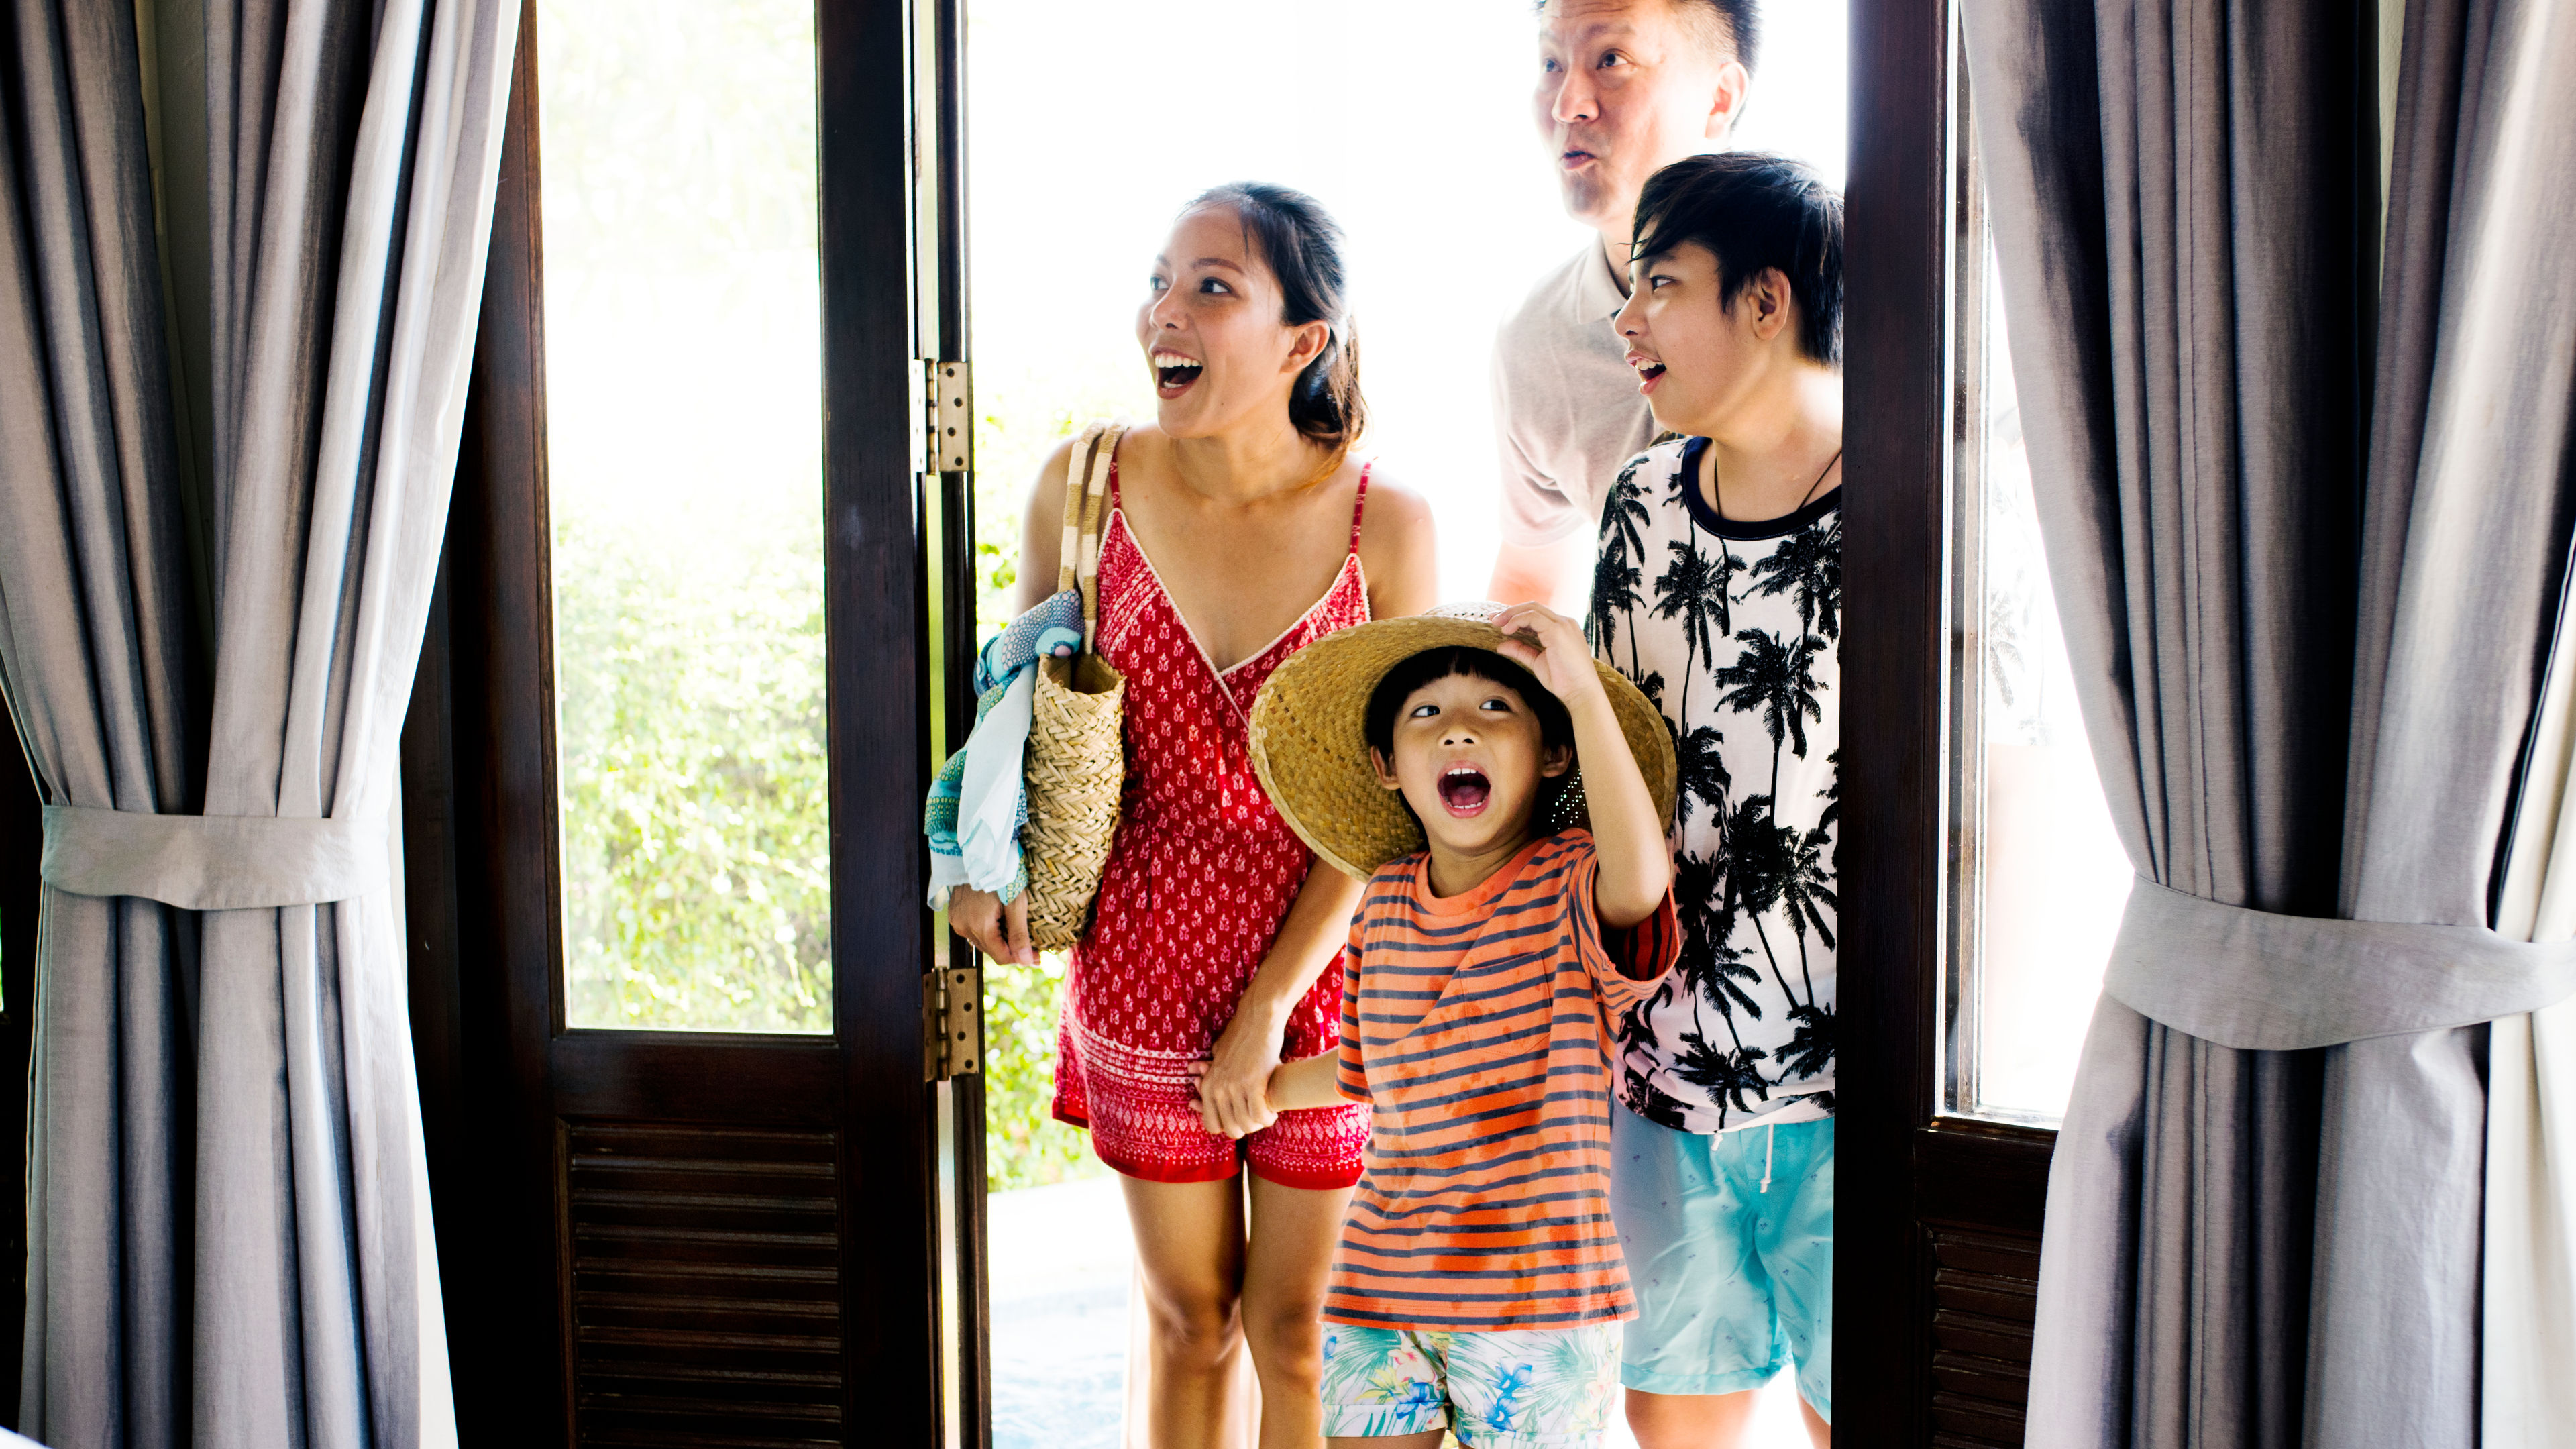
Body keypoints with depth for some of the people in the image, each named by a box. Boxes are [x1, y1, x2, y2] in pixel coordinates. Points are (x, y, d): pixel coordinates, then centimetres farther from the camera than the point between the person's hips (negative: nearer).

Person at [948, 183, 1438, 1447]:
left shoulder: (1384, 524, -11)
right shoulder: (1085, 486, -6)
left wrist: (1268, 1011, -12)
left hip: (1320, 964, -1)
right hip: (1145, 965, 2)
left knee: (1296, 1327, 9)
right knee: (1188, 1319, 14)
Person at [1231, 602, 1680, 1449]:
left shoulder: (1570, 881, -9)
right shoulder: (1383, 898, 7)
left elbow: (1640, 880, -36)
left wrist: (1585, 691, -35)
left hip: (1536, 1292, -4)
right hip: (1379, 1283, 5)